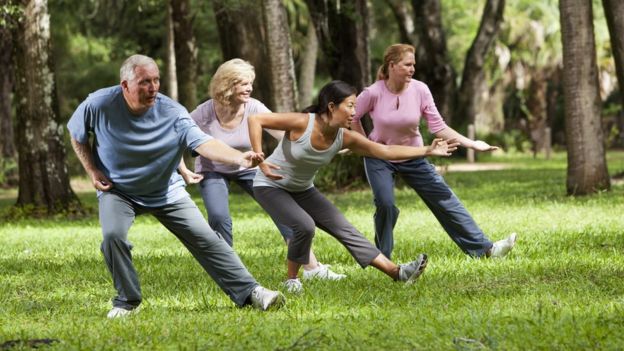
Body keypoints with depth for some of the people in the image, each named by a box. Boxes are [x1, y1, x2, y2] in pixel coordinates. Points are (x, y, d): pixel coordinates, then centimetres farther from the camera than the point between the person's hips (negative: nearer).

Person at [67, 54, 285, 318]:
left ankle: (248, 292, 2)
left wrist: (240, 157, -52)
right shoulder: (98, 105, -20)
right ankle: (127, 300, -6)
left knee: (205, 239, -6)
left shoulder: (172, 113, -22)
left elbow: (203, 143, -35)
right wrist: (92, 171, -8)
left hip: (166, 191, 1)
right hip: (118, 191, -1)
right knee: (113, 235, -27)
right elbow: (77, 136, 1)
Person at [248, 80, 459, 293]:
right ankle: (291, 281, -7)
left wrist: (428, 151, -16)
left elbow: (386, 151, -11)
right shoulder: (302, 123, -29)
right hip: (270, 186, -6)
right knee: (304, 226, -29)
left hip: (302, 190, 6)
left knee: (344, 229, -2)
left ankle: (397, 272, -4)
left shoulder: (344, 138, -13)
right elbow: (256, 120, -26)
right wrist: (260, 161, -32)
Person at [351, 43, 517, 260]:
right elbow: (352, 118, -4)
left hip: (413, 157, 2)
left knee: (444, 199, -1)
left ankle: (484, 248, 1)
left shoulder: (419, 90, -15)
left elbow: (438, 127, -11)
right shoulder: (374, 93, -21)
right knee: (385, 205, -20)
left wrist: (472, 144, -17)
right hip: (380, 158, -2)